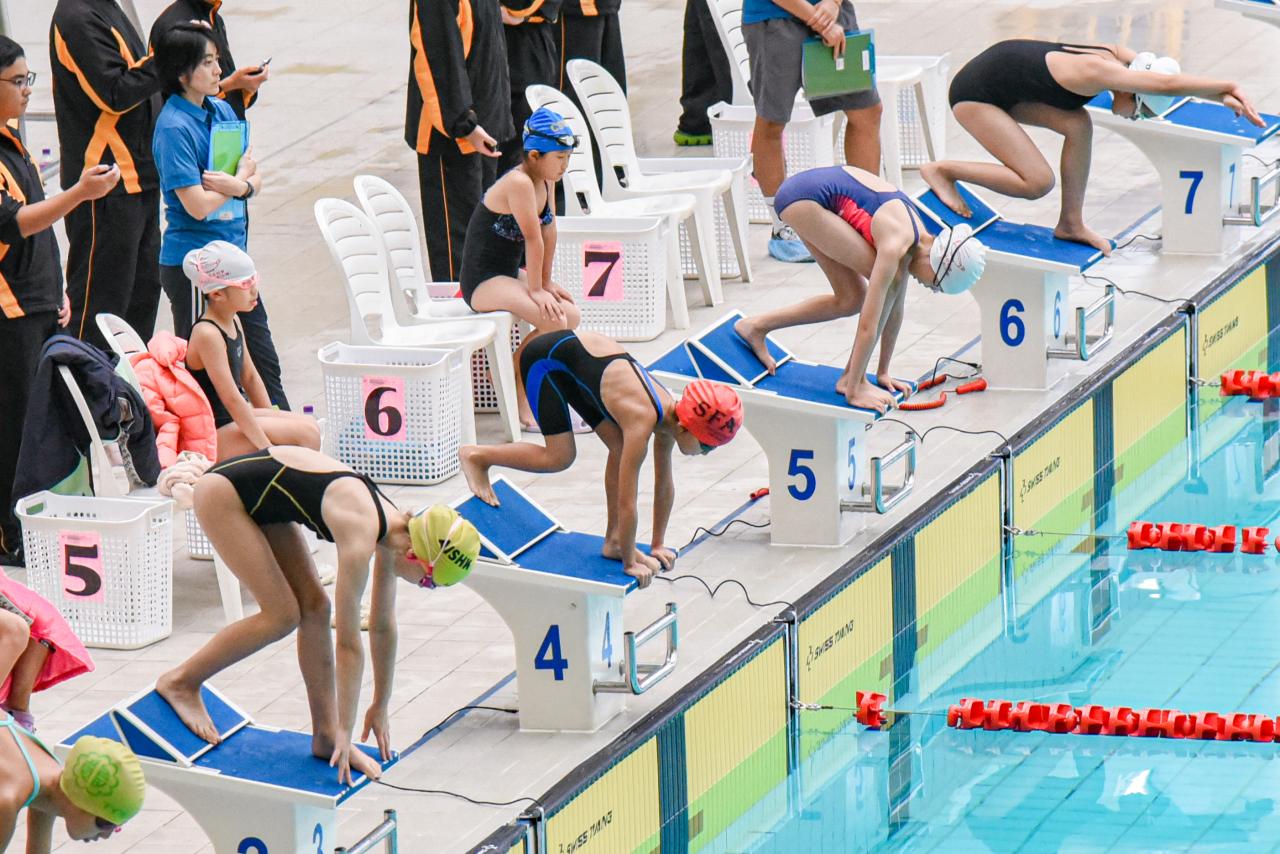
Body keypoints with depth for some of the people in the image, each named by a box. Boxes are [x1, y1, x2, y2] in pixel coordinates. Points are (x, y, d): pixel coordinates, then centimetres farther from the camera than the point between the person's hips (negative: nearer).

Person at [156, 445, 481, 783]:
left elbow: (383, 625, 8)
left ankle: (325, 735, 7)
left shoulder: (392, 526, -4)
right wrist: (345, 730, -20)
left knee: (315, 607, 1)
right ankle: (181, 681, 1)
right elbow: (349, 641, -26)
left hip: (262, 501, 9)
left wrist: (380, 707, 14)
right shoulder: (361, 536, -30)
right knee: (283, 616, -13)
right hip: (223, 492, -9)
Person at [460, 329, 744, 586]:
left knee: (620, 446, -2)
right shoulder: (642, 420, -31)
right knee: (560, 457, -13)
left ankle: (613, 540, 6)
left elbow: (664, 484, 7)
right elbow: (626, 502, -27)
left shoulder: (670, 413, -7)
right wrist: (629, 563, -18)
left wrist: (657, 545, 12)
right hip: (547, 358, -8)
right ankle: (477, 456, 6)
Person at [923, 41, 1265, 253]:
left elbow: (1172, 82, -1)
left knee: (1079, 125, -4)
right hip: (976, 94, -9)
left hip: (1003, 70, 9)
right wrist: (1229, 87, -35)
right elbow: (1167, 84, -41)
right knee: (1037, 182, -13)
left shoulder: (1115, 55, -4)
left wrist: (1224, 97, -14)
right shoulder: (1097, 72, -31)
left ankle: (1070, 225, 5)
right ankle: (942, 171, 1)